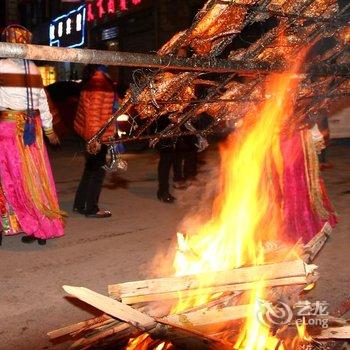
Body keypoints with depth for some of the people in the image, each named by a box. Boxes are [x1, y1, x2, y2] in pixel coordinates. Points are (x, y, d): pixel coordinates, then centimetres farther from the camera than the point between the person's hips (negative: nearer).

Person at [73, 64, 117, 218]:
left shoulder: (93, 79, 12)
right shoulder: (99, 80, -18)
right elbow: (94, 111, -23)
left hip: (91, 135, 9)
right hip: (97, 135, -9)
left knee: (90, 170, 17)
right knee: (98, 171, 1)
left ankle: (79, 205, 26)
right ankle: (91, 209, 11)